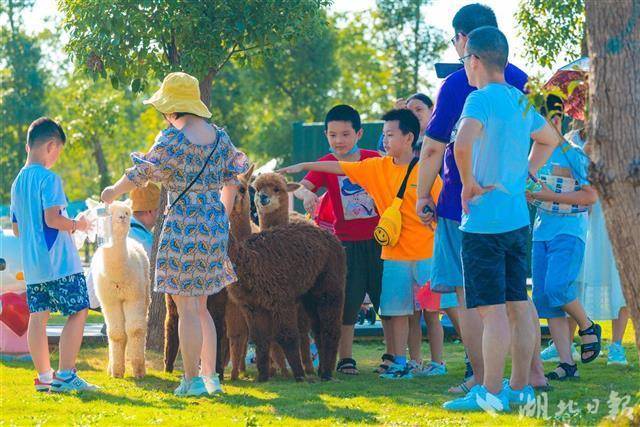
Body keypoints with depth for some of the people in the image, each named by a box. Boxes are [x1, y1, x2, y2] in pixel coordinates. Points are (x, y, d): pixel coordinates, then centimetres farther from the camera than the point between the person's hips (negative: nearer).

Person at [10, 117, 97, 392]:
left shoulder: (18, 182, 14)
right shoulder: (49, 178, -12)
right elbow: (52, 218, -22)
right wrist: (76, 225, -4)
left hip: (31, 264, 8)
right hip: (59, 262, -8)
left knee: (38, 316, 8)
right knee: (78, 312, -3)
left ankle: (44, 376, 11)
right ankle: (65, 374, -9)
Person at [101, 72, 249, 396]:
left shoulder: (171, 139, -14)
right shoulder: (219, 136, 7)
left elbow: (140, 174, -5)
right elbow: (230, 180, 16)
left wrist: (113, 192, 14)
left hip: (184, 228, -7)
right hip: (215, 225, 7)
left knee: (187, 308, -2)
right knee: (200, 307, 16)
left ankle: (192, 380, -2)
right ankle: (210, 375, 17)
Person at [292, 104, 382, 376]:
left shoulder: (374, 159, 3)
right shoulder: (327, 164, -2)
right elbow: (301, 187, -17)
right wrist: (306, 195, -40)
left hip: (377, 239, 2)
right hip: (346, 241, -1)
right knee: (347, 302, -1)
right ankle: (345, 358, 8)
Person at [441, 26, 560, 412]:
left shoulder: (481, 99, -13)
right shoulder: (521, 102, 12)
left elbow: (462, 144, -32)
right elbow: (550, 140, 31)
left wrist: (469, 184, -17)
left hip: (484, 221, -8)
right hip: (518, 217, 8)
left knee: (492, 309, -7)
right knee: (518, 305, 11)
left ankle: (490, 393, -7)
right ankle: (520, 388, 16)